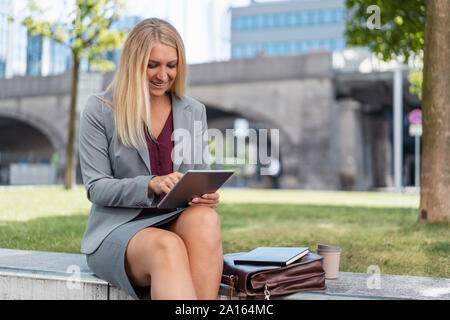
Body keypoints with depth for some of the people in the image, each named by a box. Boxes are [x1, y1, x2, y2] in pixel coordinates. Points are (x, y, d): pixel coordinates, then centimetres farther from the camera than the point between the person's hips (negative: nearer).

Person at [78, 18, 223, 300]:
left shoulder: (194, 112, 12)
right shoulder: (100, 111, 1)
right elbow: (96, 188, -3)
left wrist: (207, 195, -12)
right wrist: (151, 184, -20)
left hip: (178, 223, 3)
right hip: (119, 227, -3)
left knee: (206, 219, -34)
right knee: (168, 246, -38)